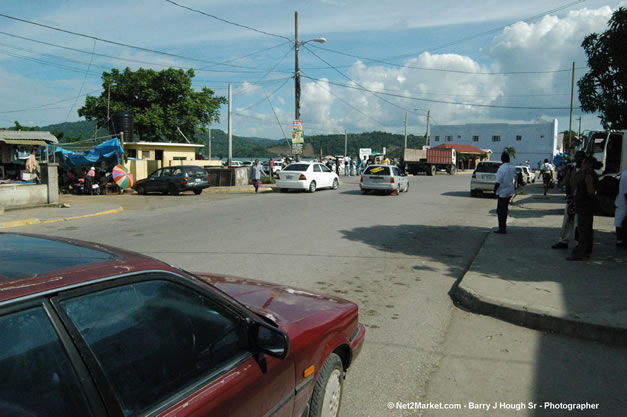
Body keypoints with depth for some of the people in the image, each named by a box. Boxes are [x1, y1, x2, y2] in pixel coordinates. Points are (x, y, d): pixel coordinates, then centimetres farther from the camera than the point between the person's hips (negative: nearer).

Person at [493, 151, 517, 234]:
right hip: (510, 192, 7)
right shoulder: (513, 168, 2)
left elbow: (498, 182, -22)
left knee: (500, 211, 1)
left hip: (502, 192, -7)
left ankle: (502, 228, 4)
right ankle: (503, 226, 27)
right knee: (505, 209, 18)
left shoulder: (501, 169, -20)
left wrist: (495, 190, -9)